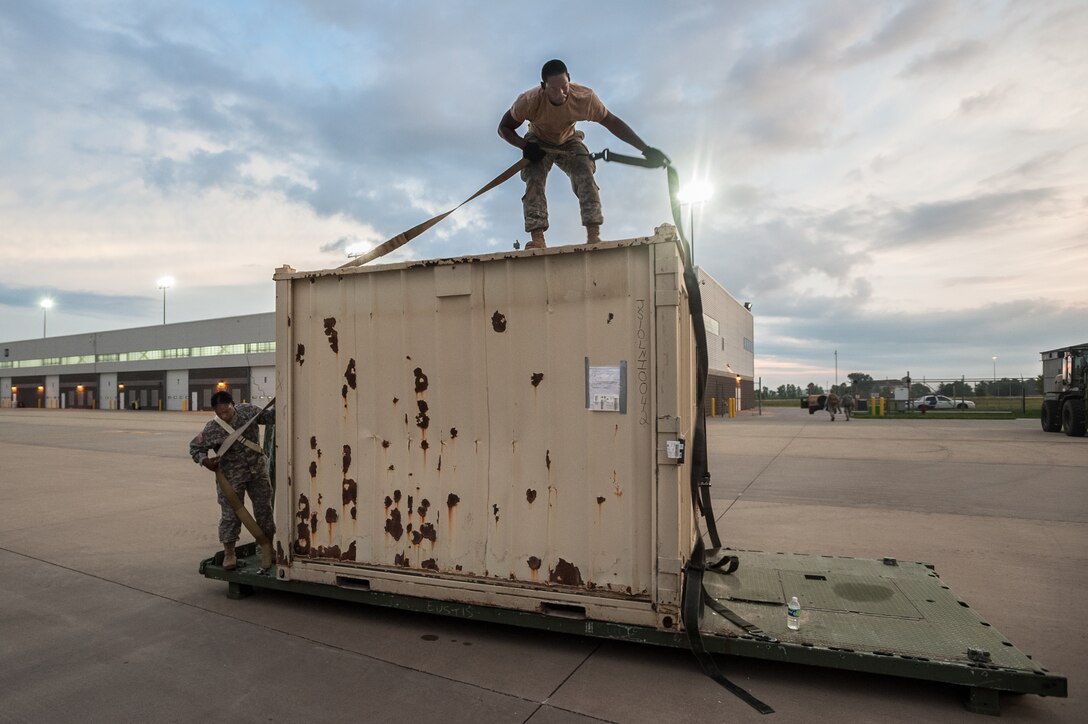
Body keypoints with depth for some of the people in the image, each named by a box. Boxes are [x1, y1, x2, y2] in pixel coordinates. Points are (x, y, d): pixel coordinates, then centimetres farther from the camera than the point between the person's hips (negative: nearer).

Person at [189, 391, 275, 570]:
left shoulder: (247, 410, -6)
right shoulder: (212, 429, -13)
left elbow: (268, 417, 7)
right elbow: (195, 447, -2)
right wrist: (204, 460, -19)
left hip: (257, 470, 3)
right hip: (231, 476, -3)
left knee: (264, 509, 10)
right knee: (231, 513, 0)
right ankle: (229, 554, 17)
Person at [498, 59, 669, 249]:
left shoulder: (584, 98, -33)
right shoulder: (529, 101, -34)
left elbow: (613, 122, -22)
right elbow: (504, 128, -19)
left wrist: (646, 150, -25)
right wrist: (525, 146, -38)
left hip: (569, 142, 1)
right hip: (538, 145, -1)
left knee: (586, 177, -22)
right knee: (534, 182, -25)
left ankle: (594, 236, -25)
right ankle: (537, 239, -29)